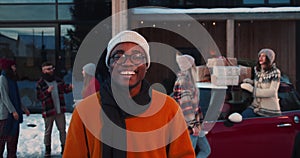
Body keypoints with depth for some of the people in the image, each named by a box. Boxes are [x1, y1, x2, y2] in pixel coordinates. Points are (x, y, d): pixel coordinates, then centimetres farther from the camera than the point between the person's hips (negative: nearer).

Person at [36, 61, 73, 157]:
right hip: (48, 111, -4)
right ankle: (47, 150, 19)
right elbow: (39, 97, -11)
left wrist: (70, 87, -7)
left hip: (60, 110, 4)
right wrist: (47, 91, -25)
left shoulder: (58, 80, 7)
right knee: (48, 131, 7)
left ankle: (64, 148, 19)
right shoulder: (40, 83, -8)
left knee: (62, 129, 9)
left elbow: (65, 89, 15)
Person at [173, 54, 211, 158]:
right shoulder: (183, 81, -17)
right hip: (189, 126, -10)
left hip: (194, 123, 10)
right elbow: (185, 106, -22)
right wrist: (193, 126, -20)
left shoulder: (189, 80, 13)